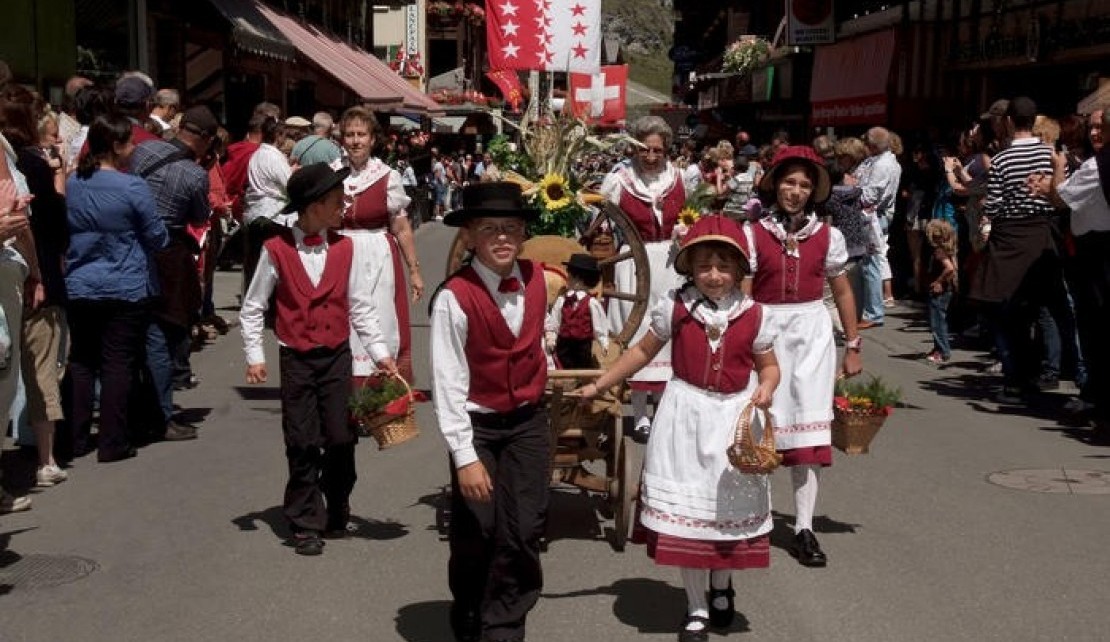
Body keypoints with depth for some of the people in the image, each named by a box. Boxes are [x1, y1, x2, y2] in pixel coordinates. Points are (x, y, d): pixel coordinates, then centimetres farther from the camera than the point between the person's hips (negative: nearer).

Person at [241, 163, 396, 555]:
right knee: (302, 444, 1)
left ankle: (336, 515, 22)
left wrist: (379, 352, 1)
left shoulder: (344, 249, 2)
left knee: (342, 440, 2)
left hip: (337, 357, 2)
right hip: (296, 359, -2)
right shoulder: (277, 251, -6)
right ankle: (307, 525, 12)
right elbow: (252, 308, 2)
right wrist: (254, 356, -4)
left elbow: (359, 306, 6)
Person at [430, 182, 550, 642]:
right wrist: (465, 456, -21)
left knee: (524, 534, 0)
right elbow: (448, 384, -19)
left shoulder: (535, 279, -4)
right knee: (475, 536, 5)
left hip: (528, 422, 4)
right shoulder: (454, 297, -20)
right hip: (476, 427, -4)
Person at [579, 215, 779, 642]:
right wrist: (599, 386, 3)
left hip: (736, 417, 1)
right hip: (687, 415, -1)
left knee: (731, 507, 12)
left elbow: (769, 366, 6)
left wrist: (766, 390, -17)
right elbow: (642, 352, 4)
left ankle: (721, 585, 40)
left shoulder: (752, 314, -5)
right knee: (687, 509, 2)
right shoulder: (675, 308, -6)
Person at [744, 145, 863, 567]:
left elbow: (843, 293, 11)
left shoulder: (827, 236, 5)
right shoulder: (753, 234, -1)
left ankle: (803, 528, 3)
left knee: (809, 428, 0)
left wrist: (852, 347, 11)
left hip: (812, 330, 2)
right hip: (766, 330, -2)